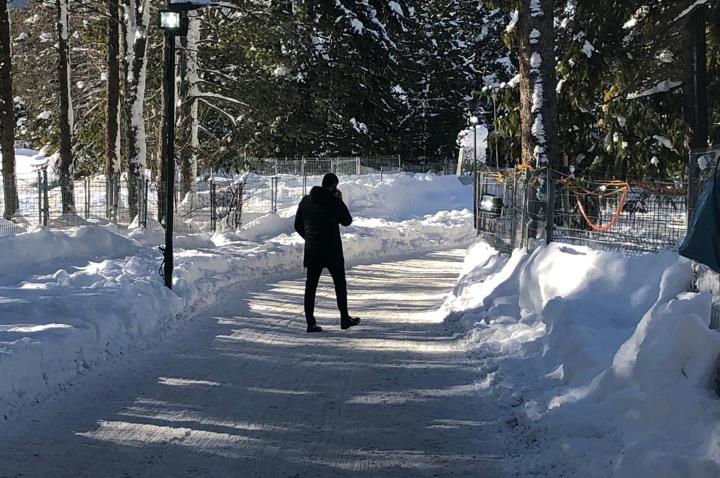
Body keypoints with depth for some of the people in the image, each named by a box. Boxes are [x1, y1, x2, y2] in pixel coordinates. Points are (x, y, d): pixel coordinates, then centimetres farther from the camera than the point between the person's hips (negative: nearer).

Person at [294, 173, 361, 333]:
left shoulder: (306, 201, 6)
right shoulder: (334, 201, -9)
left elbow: (297, 225, 10)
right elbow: (347, 221, 1)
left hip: (312, 250, 4)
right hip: (332, 249, -4)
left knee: (311, 285, 5)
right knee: (340, 283, 12)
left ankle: (310, 323, 2)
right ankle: (345, 319, 17)